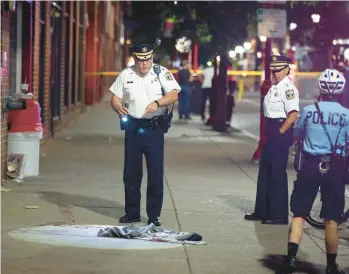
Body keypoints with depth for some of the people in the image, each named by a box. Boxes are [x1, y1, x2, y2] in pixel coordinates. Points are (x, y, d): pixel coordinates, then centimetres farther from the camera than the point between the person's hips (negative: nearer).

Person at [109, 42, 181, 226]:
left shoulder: (161, 73, -1)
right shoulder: (126, 75, 6)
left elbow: (174, 95, -9)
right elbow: (115, 98, 8)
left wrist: (157, 103, -27)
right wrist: (119, 108, -15)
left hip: (154, 127, -3)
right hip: (133, 127, 3)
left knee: (155, 172, -2)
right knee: (131, 172, 8)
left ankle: (154, 215, 5)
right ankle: (132, 213, 19)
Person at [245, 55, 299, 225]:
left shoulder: (288, 89, -15)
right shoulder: (274, 88, 14)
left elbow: (293, 115, -23)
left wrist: (280, 133, -18)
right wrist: (269, 133, 12)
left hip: (281, 134, -10)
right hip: (271, 133, 10)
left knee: (278, 174, -3)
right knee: (265, 172, 14)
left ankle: (279, 215, 6)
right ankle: (262, 211, 24)